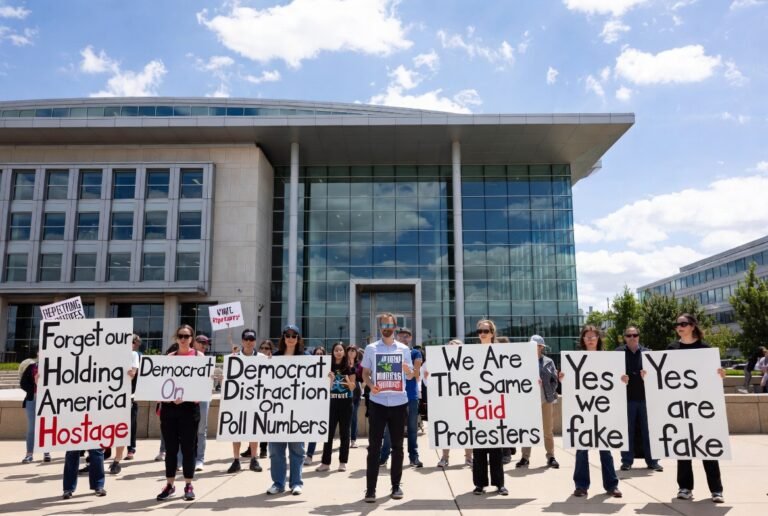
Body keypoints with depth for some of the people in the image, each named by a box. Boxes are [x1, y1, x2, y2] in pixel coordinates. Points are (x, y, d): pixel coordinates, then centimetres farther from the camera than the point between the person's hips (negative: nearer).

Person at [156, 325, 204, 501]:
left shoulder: (199, 356, 2)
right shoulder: (169, 357, 10)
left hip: (189, 406, -3)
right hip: (169, 406, 3)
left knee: (188, 447, 4)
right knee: (170, 447, 8)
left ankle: (188, 485, 14)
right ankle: (170, 484, 19)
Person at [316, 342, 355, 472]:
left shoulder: (350, 368, 1)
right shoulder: (328, 367, 2)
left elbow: (352, 388, 0)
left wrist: (348, 381, -20)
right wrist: (330, 379, -18)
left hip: (345, 403, 0)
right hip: (331, 402, 1)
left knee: (344, 432, 4)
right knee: (329, 432, 1)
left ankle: (343, 462, 11)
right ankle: (325, 462, 7)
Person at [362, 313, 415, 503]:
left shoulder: (404, 349, 8)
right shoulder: (371, 349, 5)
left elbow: (411, 376, 8)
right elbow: (365, 373, 5)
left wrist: (406, 368, -14)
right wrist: (371, 385, -15)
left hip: (399, 402, 2)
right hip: (377, 402, -1)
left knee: (397, 445, 9)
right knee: (374, 446, -1)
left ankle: (396, 485, 20)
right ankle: (370, 488, 4)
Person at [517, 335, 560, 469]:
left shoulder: (548, 361, 5)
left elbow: (554, 379, 6)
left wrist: (550, 393, -4)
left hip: (546, 400, 1)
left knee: (548, 430, 10)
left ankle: (551, 457, 20)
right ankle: (525, 457, 13)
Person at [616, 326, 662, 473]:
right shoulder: (619, 352, 2)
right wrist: (619, 378, -20)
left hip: (644, 397, 2)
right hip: (626, 398, -2)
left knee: (648, 430, 6)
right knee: (627, 430, 4)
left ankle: (652, 461, 15)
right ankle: (626, 461, 12)